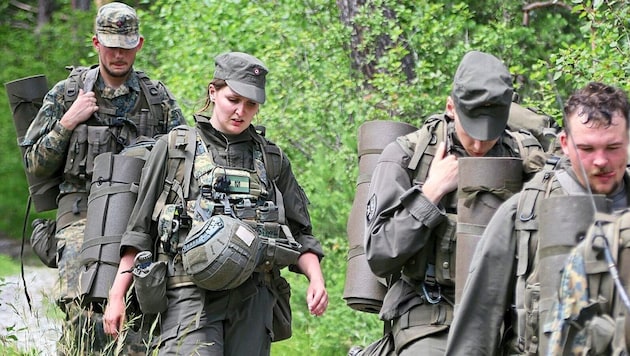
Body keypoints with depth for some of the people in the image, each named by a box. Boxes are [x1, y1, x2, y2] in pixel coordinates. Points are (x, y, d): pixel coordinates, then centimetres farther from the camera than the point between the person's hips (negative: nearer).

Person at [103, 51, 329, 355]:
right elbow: (139, 229, 10)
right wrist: (116, 295, 4)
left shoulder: (271, 159, 19)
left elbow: (299, 233, 20)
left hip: (252, 301, 3)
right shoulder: (173, 149, 11)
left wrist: (316, 278, 1)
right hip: (191, 294, -3)